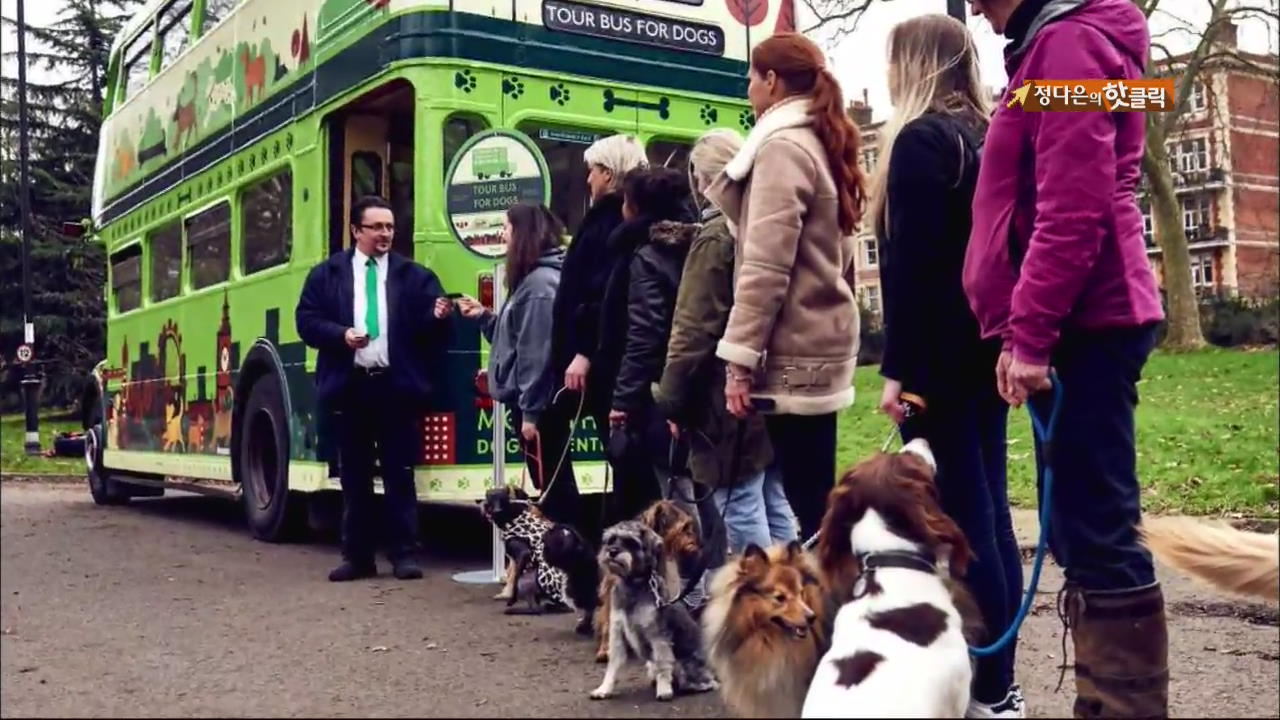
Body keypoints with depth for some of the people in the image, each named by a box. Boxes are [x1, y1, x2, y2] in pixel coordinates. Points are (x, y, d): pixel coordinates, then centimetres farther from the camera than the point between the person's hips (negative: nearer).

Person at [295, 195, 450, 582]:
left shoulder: (414, 275, 8)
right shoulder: (326, 273, 10)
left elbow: (430, 324, 2)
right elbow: (306, 319, 4)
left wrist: (438, 316, -21)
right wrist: (341, 335, -12)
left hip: (397, 385, -1)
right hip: (350, 385, 1)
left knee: (400, 474, 2)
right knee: (354, 476, 8)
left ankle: (404, 554, 8)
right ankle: (357, 556, 15)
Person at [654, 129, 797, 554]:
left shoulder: (717, 237, -11)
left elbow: (693, 330, -15)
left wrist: (671, 401, -8)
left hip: (730, 400, -8)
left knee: (741, 516, -3)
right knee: (775, 510, 13)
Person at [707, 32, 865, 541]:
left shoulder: (783, 146, -11)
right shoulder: (823, 144, 18)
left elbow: (766, 265, -19)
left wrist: (740, 357, -18)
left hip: (793, 351, -9)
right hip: (822, 341, 10)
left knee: (807, 499, -6)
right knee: (815, 495, 12)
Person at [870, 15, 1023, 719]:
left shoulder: (919, 137, -9)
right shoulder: (985, 134, 16)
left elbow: (912, 262, -18)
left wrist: (898, 366, -18)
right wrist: (1000, 343, 21)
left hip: (939, 357, -9)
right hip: (985, 351, 9)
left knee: (956, 518, -6)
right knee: (988, 511, 10)